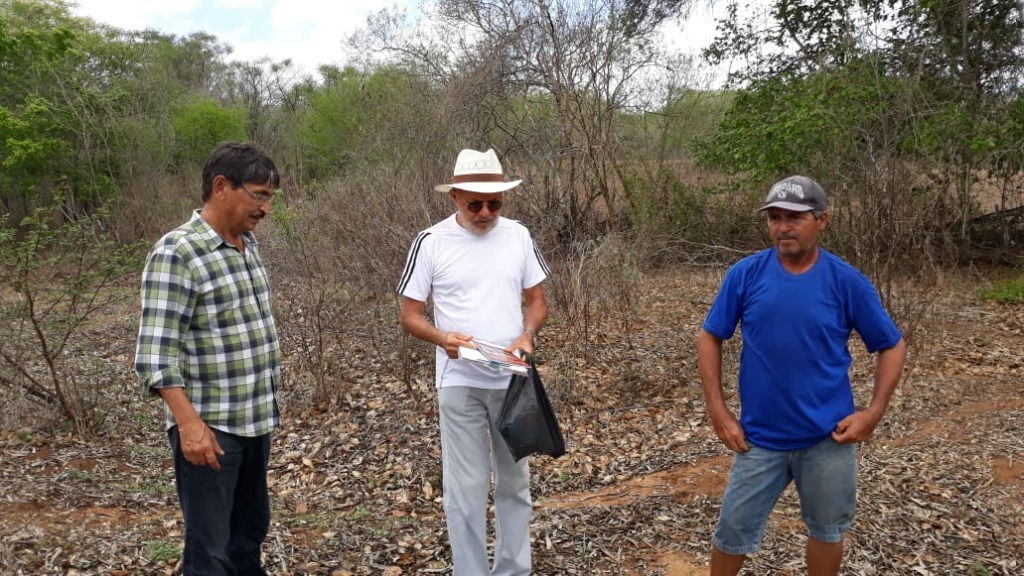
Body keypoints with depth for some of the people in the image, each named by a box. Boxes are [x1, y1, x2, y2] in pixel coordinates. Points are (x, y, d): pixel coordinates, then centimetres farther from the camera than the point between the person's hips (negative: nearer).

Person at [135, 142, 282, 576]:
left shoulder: (248, 244, 9)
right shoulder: (177, 252, -15)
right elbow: (156, 353, -19)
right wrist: (189, 424, -25)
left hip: (256, 420, 8)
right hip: (209, 427, -7)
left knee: (250, 530, 19)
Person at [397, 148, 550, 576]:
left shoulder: (518, 236, 1)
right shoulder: (431, 243, -8)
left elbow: (536, 301, 8)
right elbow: (409, 315, -4)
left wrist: (527, 336, -13)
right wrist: (443, 338, -24)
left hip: (513, 380, 3)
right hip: (459, 383, -3)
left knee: (515, 481, 15)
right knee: (465, 487, 4)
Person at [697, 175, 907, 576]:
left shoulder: (847, 281, -8)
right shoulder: (745, 274, -8)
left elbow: (892, 346, 2)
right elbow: (709, 338, 0)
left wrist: (874, 412, -8)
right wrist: (717, 410, -6)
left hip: (829, 438, 0)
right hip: (759, 437, 0)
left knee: (827, 530, 19)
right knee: (733, 532, 10)